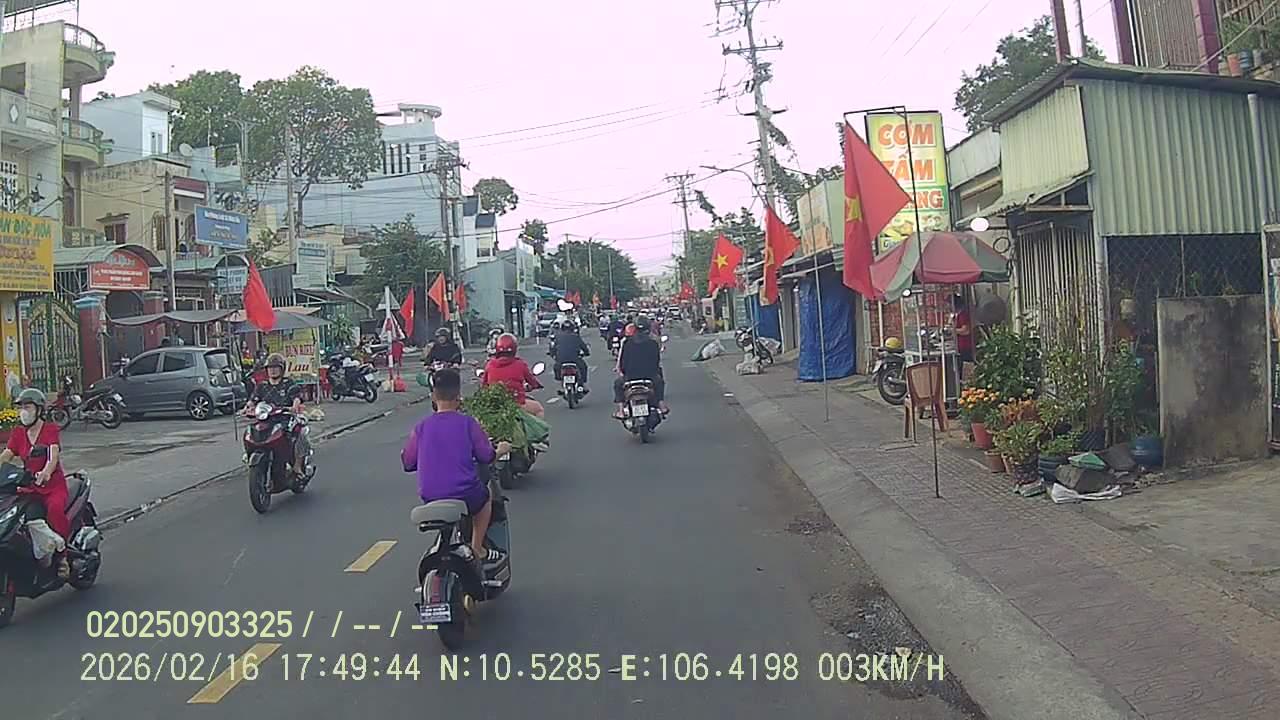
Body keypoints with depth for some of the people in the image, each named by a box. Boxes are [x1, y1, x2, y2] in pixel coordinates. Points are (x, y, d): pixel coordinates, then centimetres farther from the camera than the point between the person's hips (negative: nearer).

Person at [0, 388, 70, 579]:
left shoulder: (50, 429, -2)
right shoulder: (18, 434, 13)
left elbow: (54, 455, -18)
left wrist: (46, 472, -38)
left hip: (53, 486, -5)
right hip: (28, 488, 5)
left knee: (55, 509, -35)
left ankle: (61, 556, -24)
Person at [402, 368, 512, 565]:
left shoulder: (421, 427, 1)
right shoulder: (467, 423, -5)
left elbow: (408, 464, 7)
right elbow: (486, 456, -1)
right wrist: (499, 450, 21)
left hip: (430, 499, 3)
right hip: (465, 495, -3)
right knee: (485, 495, 30)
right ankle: (477, 550, 29)